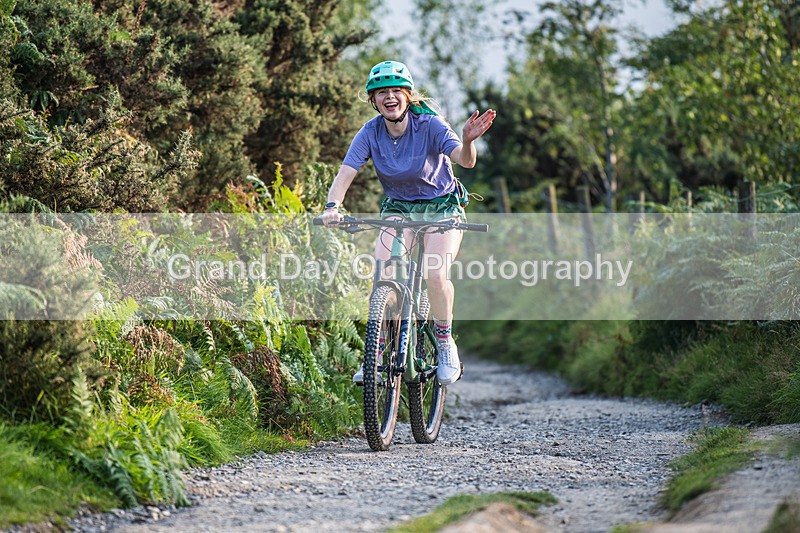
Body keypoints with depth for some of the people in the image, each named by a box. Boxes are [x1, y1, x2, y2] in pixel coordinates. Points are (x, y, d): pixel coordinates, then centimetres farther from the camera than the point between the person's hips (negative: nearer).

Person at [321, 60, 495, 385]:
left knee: (434, 275, -25)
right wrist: (332, 206, -39)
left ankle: (445, 341, 0)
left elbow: (465, 161, -34)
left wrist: (468, 140, -57)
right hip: (398, 209, 3)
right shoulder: (370, 133, -12)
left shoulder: (429, 126, -21)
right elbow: (345, 174, -19)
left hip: (441, 207, -2)